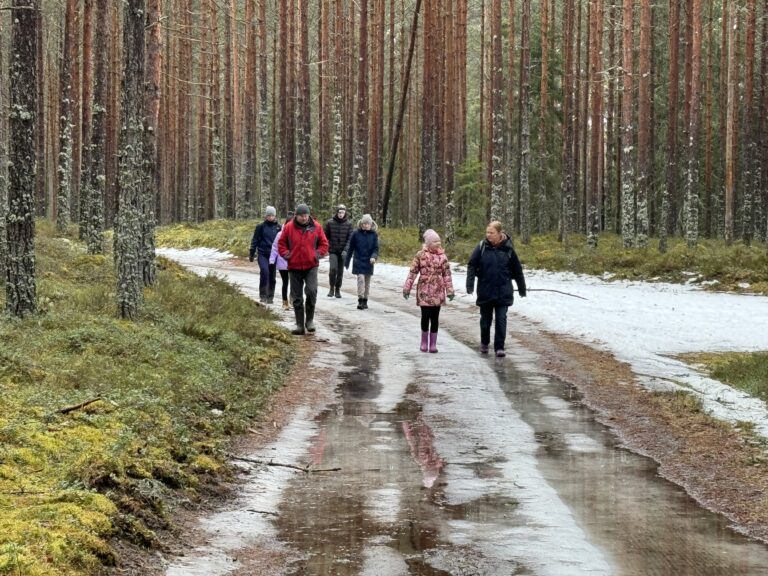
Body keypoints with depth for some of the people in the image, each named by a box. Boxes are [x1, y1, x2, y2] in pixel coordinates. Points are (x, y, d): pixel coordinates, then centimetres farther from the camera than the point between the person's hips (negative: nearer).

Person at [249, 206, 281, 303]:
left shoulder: (278, 227, 5)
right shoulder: (261, 227, 0)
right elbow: (255, 240, 4)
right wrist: (251, 254, 4)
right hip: (263, 254, -2)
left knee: (272, 277, 7)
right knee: (264, 271, -22)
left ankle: (270, 297, 20)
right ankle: (263, 295, -14)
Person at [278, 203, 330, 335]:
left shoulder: (316, 227, 0)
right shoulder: (289, 227, -1)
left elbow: (324, 243, 8)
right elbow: (281, 244, 8)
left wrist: (318, 254, -4)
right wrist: (287, 254, -6)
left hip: (311, 266, -1)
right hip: (294, 267, 1)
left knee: (311, 291, -20)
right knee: (297, 298, 5)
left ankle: (310, 320, -3)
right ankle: (300, 325, 13)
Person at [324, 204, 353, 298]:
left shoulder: (348, 224, 1)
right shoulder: (330, 223, -1)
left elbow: (350, 238, -3)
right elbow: (325, 236, 5)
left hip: (343, 252, 2)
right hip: (332, 251, -2)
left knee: (340, 271, 5)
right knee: (333, 268, -17)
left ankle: (338, 290, 18)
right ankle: (331, 288, -1)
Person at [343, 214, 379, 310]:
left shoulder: (374, 235, 0)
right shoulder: (356, 234, -3)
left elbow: (376, 248, 0)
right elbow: (350, 248, 4)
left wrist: (374, 257, -20)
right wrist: (347, 261, 8)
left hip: (369, 262, 2)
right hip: (358, 261, -2)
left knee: (367, 282, 10)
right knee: (361, 279, -14)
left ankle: (365, 301, 20)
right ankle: (360, 301, -15)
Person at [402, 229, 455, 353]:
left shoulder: (442, 256, 2)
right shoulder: (420, 255, -3)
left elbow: (447, 274, 4)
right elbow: (413, 272, -1)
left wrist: (449, 290, 1)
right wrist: (407, 288, -2)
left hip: (437, 292, 2)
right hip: (424, 290, -2)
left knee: (435, 317, 4)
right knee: (425, 316, -1)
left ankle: (433, 343, 12)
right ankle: (424, 342, 16)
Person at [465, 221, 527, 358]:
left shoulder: (508, 248, -2)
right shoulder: (482, 247, -4)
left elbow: (517, 270, 6)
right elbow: (472, 265, -5)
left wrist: (522, 289, 12)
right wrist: (470, 284, -17)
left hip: (503, 293, -1)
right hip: (485, 291, 1)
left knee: (501, 319, -4)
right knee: (485, 319, 13)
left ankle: (499, 347, 1)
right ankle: (484, 343, 34)